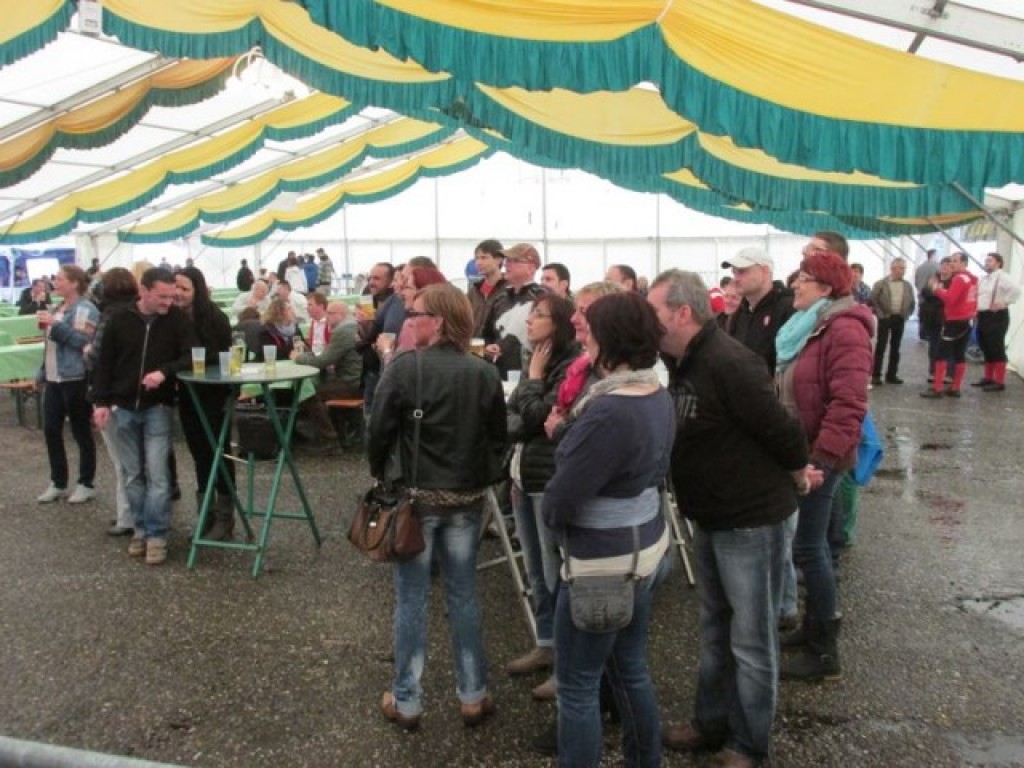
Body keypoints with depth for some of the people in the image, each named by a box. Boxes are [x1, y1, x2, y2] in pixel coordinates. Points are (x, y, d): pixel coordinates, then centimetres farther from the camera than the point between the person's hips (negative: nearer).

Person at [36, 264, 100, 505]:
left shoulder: (85, 309, -11)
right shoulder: (58, 308, 15)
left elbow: (82, 340, -21)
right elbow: (51, 344, 22)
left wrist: (55, 324, -22)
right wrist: (42, 373, 20)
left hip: (75, 379, -8)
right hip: (53, 378, 8)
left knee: (81, 432, 1)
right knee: (51, 430, 9)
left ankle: (86, 484, 12)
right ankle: (58, 483, 20)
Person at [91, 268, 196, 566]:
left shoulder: (178, 319, -5)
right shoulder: (119, 318, -1)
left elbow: (191, 356, -9)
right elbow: (105, 362, 4)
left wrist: (165, 372, -26)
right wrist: (101, 401, -1)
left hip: (157, 408, -2)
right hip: (123, 408, 2)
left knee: (156, 474, -6)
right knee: (132, 475, 9)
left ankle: (157, 535, 2)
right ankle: (142, 528, 21)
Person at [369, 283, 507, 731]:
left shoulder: (404, 367, -15)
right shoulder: (484, 373, -3)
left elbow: (380, 430, -10)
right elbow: (499, 437, 4)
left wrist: (380, 474, 8)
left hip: (416, 495, -3)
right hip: (467, 498, 3)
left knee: (412, 598, 9)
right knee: (463, 594, 14)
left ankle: (406, 702, 21)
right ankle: (473, 697, 24)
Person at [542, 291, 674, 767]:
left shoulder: (609, 413, -28)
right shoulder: (658, 397, 1)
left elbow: (558, 499, -23)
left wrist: (555, 524, -2)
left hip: (602, 564, -9)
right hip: (645, 549, 9)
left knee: (577, 687, 8)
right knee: (630, 669, 24)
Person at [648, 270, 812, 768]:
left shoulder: (730, 364, -26)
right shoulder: (682, 362, 3)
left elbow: (783, 431, -21)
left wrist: (797, 479, -5)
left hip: (752, 520, -9)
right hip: (709, 517, 9)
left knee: (750, 640, 7)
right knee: (714, 629, 22)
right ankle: (711, 722, 39)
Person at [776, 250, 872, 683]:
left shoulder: (844, 330, -18)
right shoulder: (806, 326, 14)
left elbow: (848, 403, -25)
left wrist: (822, 458, -25)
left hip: (816, 458, -10)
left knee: (807, 547, -4)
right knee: (812, 542, 17)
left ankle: (824, 653, 9)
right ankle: (818, 624, 32)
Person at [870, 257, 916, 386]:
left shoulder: (907, 285, 7)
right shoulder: (881, 284, -6)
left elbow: (912, 302, 13)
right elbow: (873, 300, -7)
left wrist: (906, 315, 3)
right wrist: (880, 314, -11)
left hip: (900, 319, 4)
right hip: (885, 318, -4)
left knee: (895, 348, 8)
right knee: (880, 347, -3)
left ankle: (891, 375, 15)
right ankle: (876, 375, 0)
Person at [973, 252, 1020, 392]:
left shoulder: (1002, 277, -11)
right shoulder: (983, 279, 17)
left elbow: (1016, 290, -26)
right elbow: (977, 296, 29)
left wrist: (1004, 303, -21)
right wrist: (975, 308, 12)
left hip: (996, 316, -9)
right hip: (983, 316, 9)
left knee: (996, 349, -7)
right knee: (986, 348, 15)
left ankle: (999, 382, -4)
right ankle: (988, 378, 25)